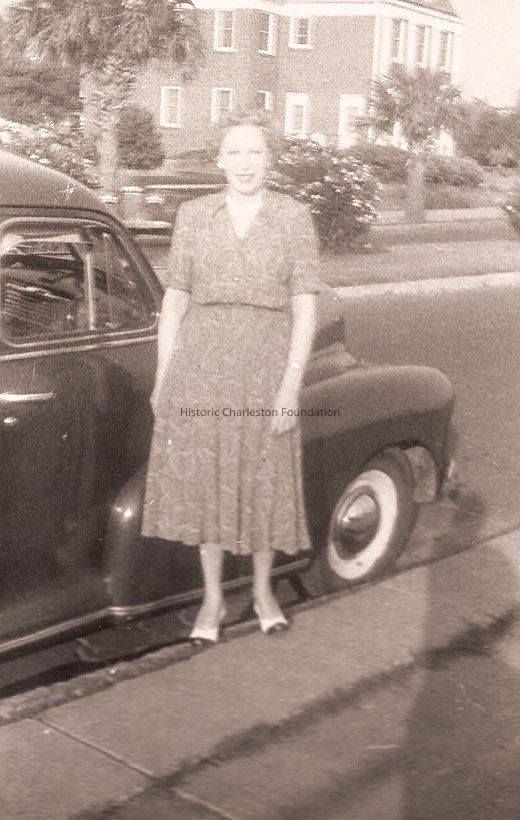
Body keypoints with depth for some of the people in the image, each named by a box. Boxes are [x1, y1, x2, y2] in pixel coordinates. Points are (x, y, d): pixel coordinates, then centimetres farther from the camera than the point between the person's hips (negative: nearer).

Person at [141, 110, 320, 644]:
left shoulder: (293, 217, -2)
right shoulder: (193, 216, 3)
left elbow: (304, 307, -5)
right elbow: (175, 298, 5)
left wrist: (291, 384, -11)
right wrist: (162, 377, 2)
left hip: (266, 365, -1)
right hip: (201, 364, 1)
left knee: (263, 482, 9)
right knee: (205, 480, 7)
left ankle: (263, 590, 29)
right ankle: (212, 599, 22)